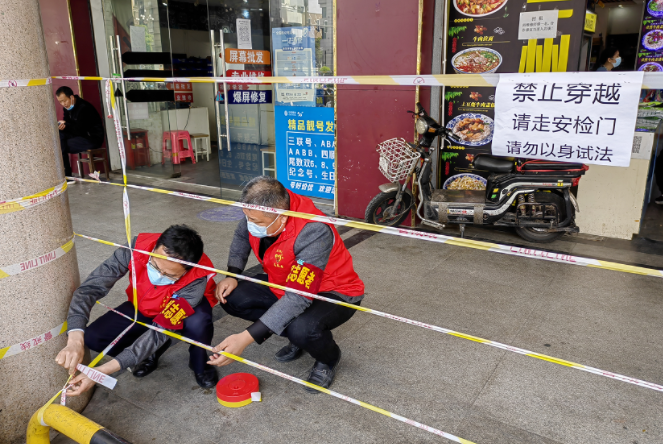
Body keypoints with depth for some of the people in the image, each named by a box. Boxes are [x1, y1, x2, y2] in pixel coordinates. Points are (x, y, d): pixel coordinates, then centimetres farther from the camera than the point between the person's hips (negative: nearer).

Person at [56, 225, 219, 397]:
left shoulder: (196, 281, -39)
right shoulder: (136, 248, -33)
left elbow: (161, 331, -37)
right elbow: (90, 288, -32)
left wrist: (103, 371, -40)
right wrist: (75, 340, -47)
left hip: (181, 310, -3)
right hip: (142, 308, 4)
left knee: (197, 323, -38)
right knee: (92, 337, -17)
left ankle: (199, 363, -2)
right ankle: (153, 350, 10)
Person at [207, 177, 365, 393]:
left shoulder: (313, 233, -38)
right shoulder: (260, 213, -17)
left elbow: (298, 298, -40)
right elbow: (241, 236, 8)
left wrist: (246, 338, -43)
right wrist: (232, 275, -6)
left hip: (335, 293, -7)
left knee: (301, 329, -37)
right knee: (231, 298, -9)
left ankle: (328, 359, 2)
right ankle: (299, 337, 9)